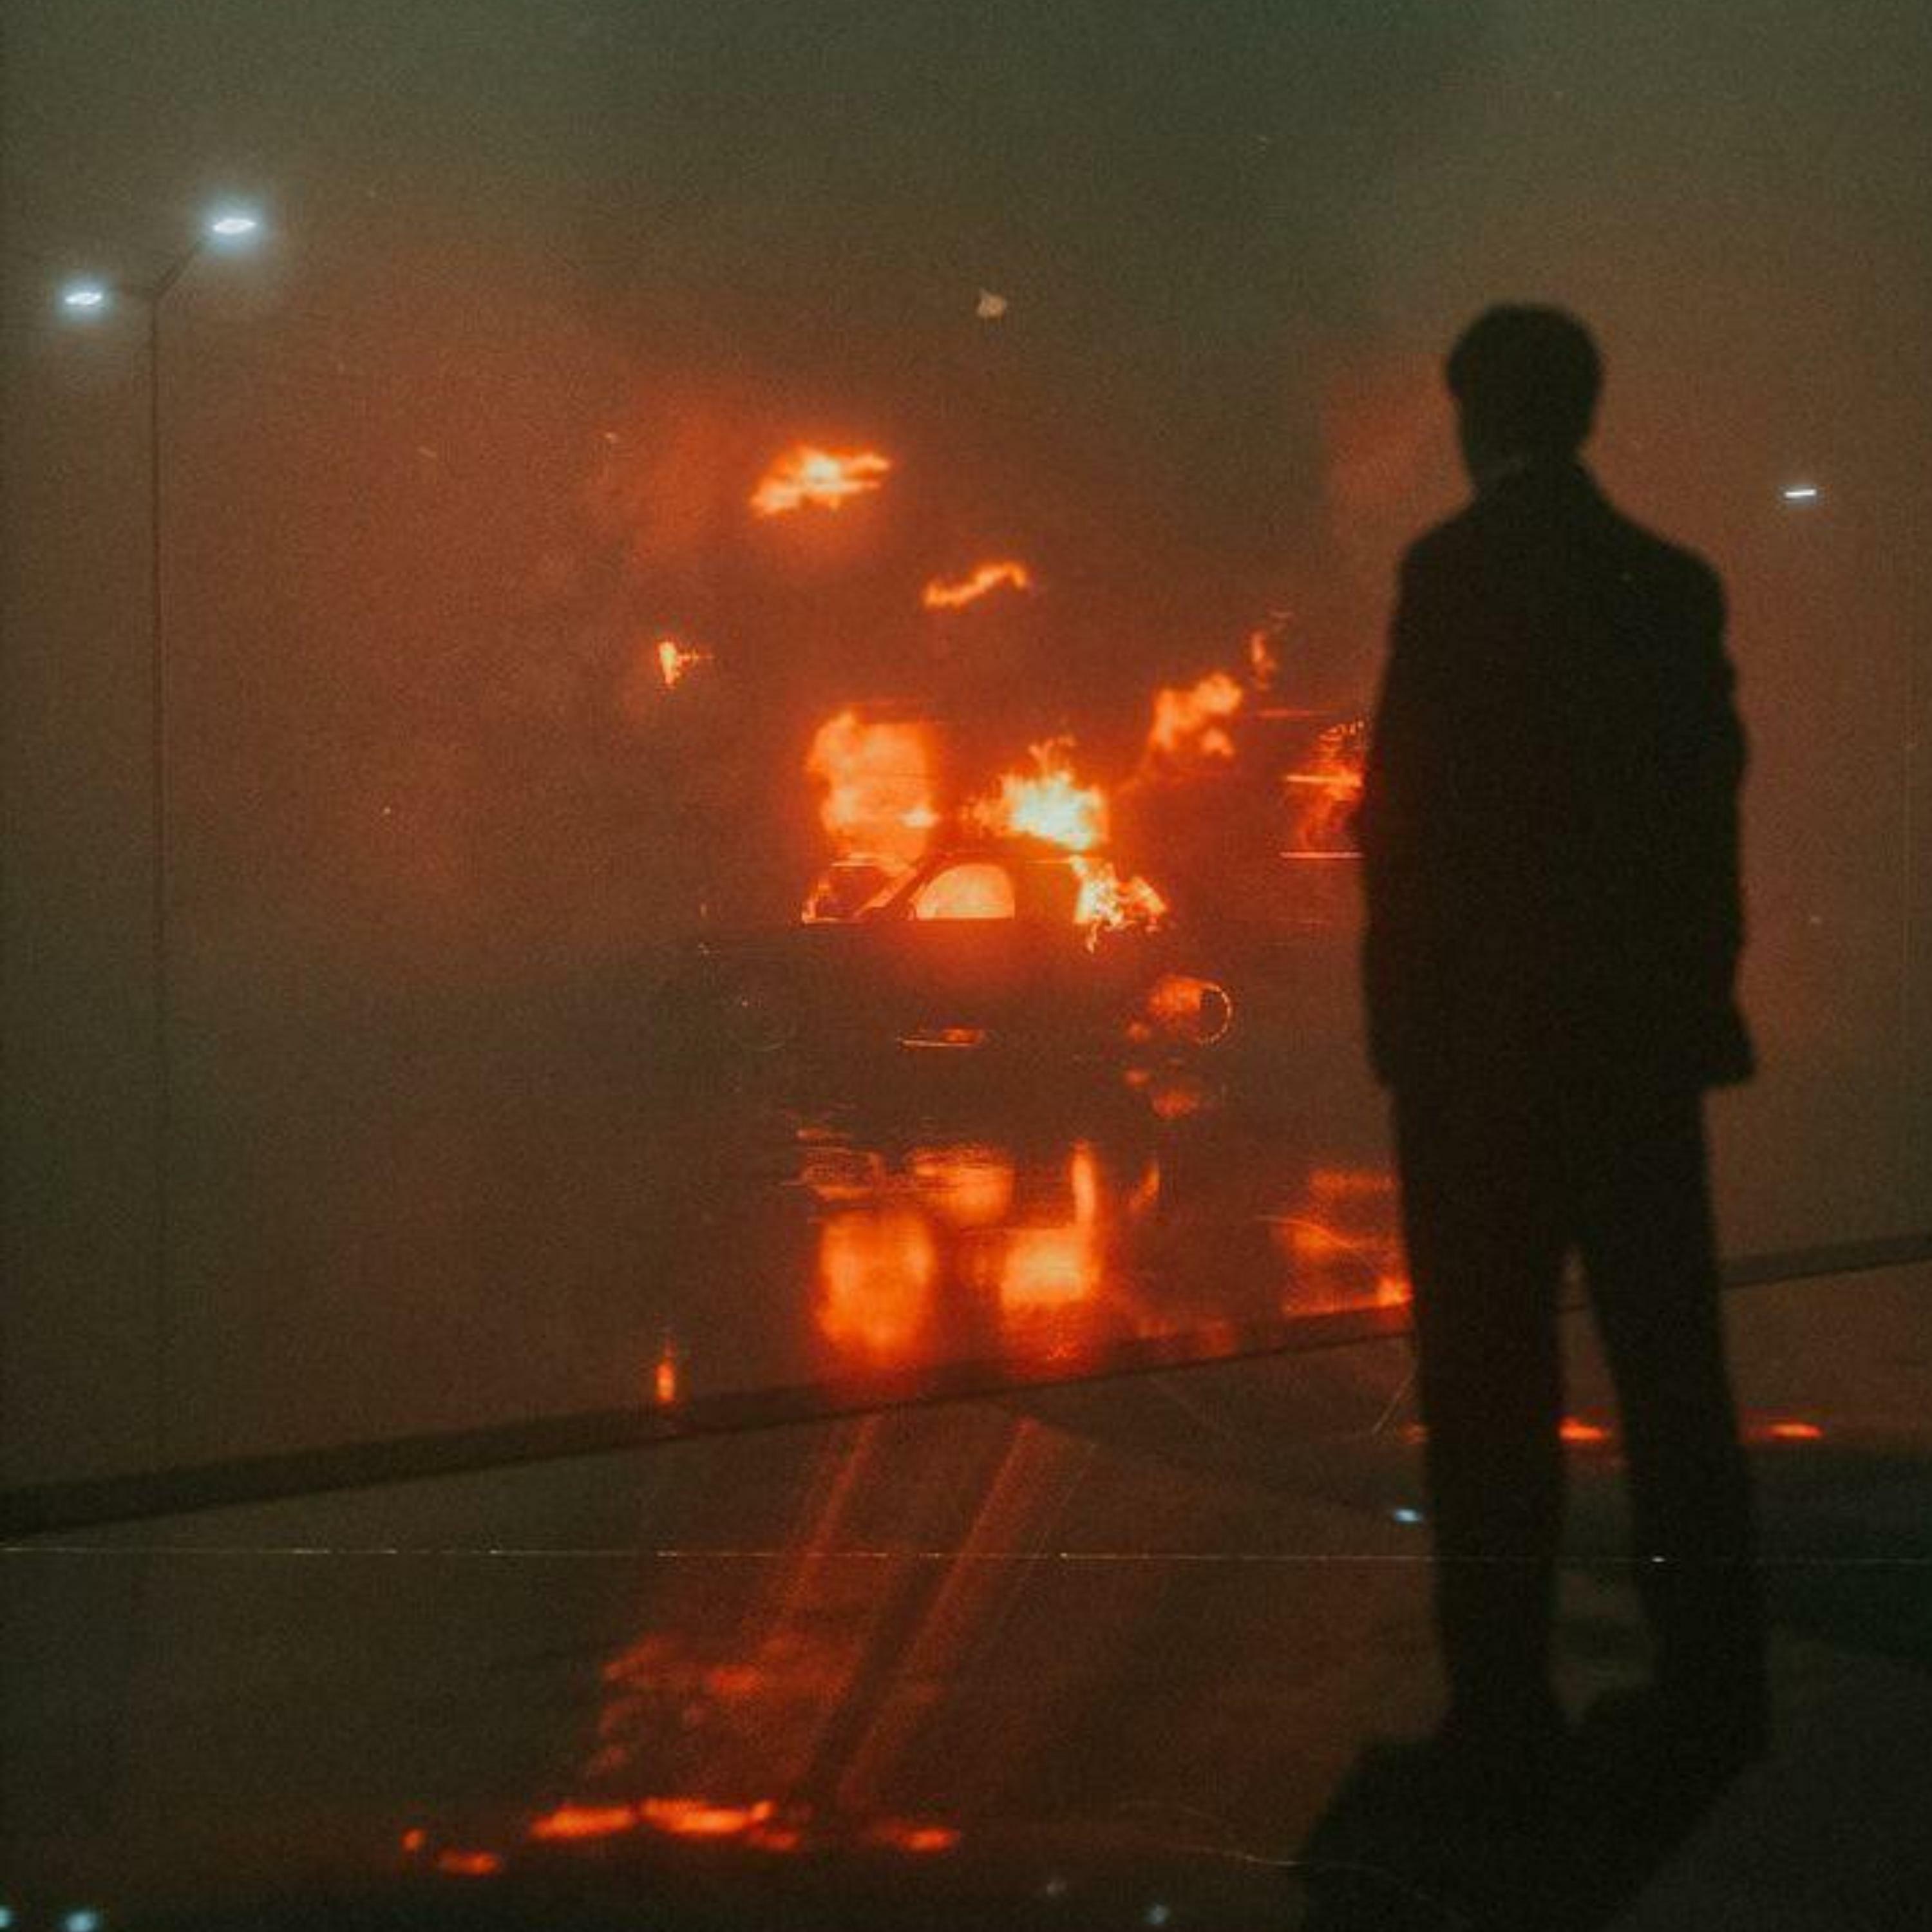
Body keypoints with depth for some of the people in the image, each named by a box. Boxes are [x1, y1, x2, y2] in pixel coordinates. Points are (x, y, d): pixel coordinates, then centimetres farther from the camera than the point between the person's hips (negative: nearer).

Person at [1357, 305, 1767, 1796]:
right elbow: (1711, 796, 9)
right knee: (1671, 1361, 11)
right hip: (1646, 1024, 5)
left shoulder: (1456, 570, -8)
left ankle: (1508, 1694, 5)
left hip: (1484, 1028, -5)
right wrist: (1697, 987, 15)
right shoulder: (1673, 581, 8)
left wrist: (1401, 1003, -5)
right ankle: (1711, 1689, 17)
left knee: (1491, 1373, 1)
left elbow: (1412, 806, -13)